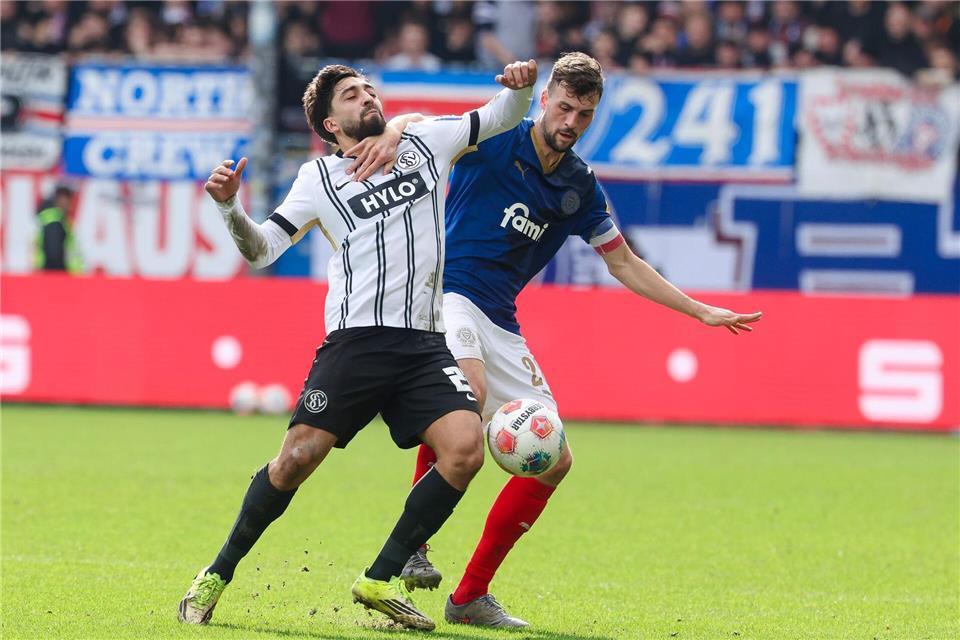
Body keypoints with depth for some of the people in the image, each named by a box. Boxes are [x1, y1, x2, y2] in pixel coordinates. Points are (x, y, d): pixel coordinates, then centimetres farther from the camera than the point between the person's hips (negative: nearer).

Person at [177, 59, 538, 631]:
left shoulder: (425, 142, 17)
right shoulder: (319, 177, 9)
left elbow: (501, 118, 26)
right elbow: (261, 251, 4)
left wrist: (521, 87, 3)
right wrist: (230, 208, -15)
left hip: (425, 343, 3)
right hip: (357, 341, -3)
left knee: (466, 448, -17)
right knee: (298, 459, -13)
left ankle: (379, 581, -5)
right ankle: (218, 575, 6)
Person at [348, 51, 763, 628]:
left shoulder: (580, 188, 12)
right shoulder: (493, 142, -2)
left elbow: (625, 265, 23)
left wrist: (703, 311, 20)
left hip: (500, 327, 7)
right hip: (446, 294, -6)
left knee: (553, 460, 0)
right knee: (466, 394, -38)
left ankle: (471, 595, 9)